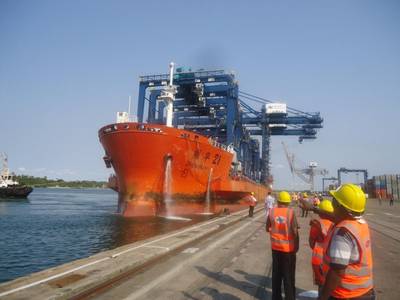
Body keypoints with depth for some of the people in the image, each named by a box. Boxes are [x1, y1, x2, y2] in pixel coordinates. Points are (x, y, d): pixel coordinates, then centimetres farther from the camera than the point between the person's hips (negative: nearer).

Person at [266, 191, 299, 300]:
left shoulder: (272, 211, -4)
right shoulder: (291, 212, -12)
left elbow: (267, 228, 4)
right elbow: (295, 231, -13)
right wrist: (297, 246, 1)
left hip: (276, 247, 3)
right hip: (288, 247, -3)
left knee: (276, 273, 16)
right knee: (289, 275, 11)